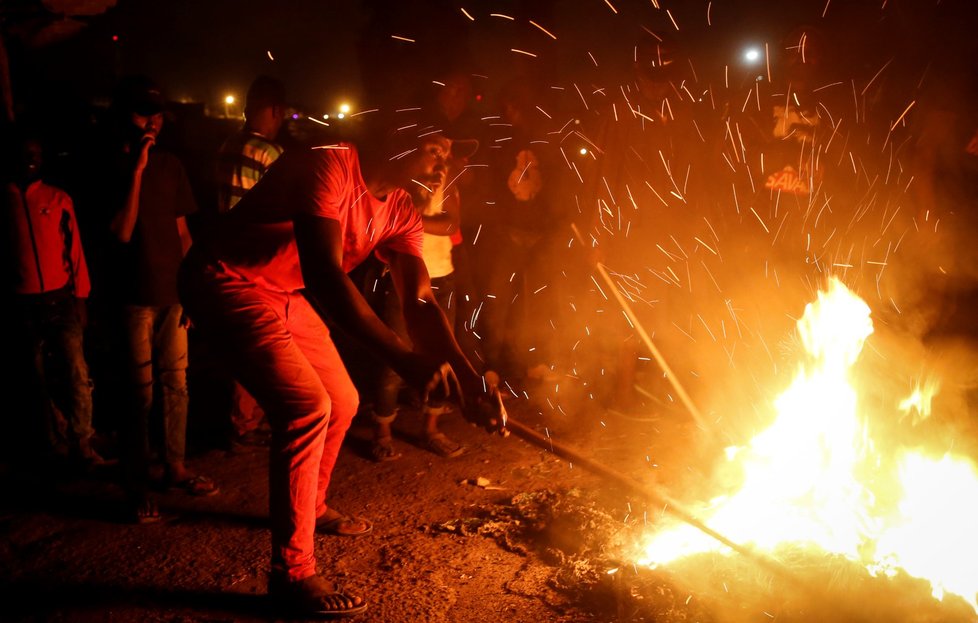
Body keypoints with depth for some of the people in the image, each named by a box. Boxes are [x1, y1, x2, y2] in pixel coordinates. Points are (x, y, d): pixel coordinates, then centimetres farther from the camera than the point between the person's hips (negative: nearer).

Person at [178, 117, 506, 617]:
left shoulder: (400, 213, -1)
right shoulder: (329, 168, -27)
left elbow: (420, 303, -10)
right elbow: (325, 275, -39)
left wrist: (468, 379, -26)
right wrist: (403, 360, -47)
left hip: (284, 295, 9)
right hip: (226, 282, -9)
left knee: (341, 403, 13)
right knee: (307, 406, -19)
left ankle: (310, 506, 40)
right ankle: (292, 574, -5)